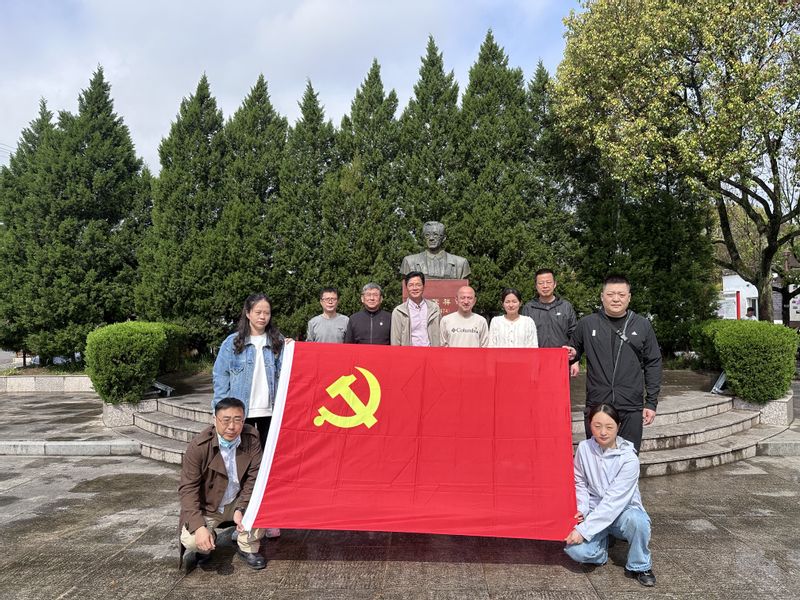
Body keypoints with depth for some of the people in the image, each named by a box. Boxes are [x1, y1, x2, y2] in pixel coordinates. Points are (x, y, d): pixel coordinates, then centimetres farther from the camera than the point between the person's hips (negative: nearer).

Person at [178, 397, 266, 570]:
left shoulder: (251, 437, -15)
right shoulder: (199, 446, -23)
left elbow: (254, 476, -11)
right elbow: (188, 488, -21)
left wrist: (241, 508, -23)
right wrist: (199, 527, -31)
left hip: (238, 501, 2)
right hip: (207, 506, -2)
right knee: (190, 541, -26)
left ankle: (247, 548, 1)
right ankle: (207, 543, 13)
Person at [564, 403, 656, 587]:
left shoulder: (629, 459, -20)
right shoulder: (584, 448, -9)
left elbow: (613, 500, -24)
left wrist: (584, 530, -27)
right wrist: (582, 509, -15)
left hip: (623, 512, -2)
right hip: (594, 512, 2)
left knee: (637, 520, -38)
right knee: (576, 550, -26)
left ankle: (639, 567, -8)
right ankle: (603, 541, 10)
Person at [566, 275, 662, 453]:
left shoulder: (642, 325, 5)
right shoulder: (587, 324, 3)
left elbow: (653, 364, 7)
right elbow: (574, 351, 17)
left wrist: (651, 402, 3)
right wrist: (571, 354, -8)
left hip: (631, 407, 0)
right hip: (596, 406, 0)